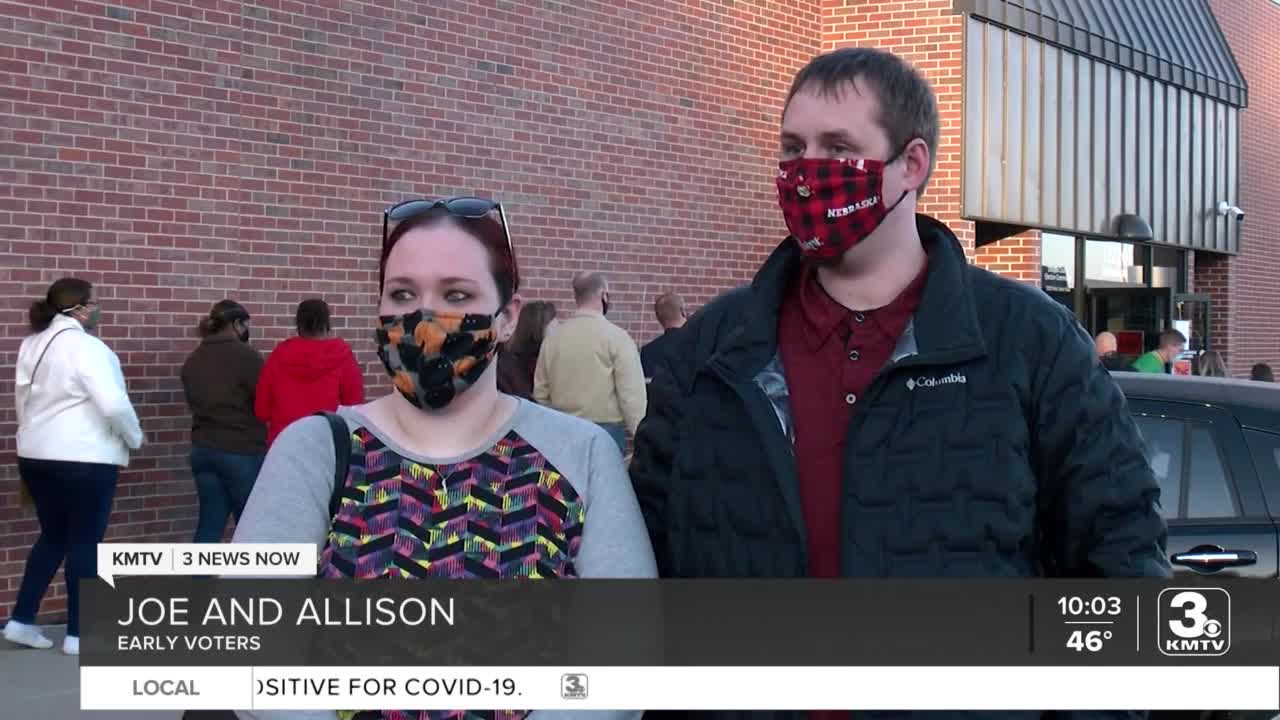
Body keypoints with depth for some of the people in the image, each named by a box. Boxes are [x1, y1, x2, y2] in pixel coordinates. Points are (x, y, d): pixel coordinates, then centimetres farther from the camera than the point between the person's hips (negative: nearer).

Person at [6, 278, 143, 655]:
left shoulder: (32, 345, 11)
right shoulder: (85, 346, -15)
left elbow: (22, 399, 18)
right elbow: (113, 404, -22)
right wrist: (134, 438, -5)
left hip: (36, 455, 8)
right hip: (83, 458, -8)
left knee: (53, 537, 18)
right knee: (85, 542, 1)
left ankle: (21, 620, 14)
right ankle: (78, 634, 5)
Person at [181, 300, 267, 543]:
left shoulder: (192, 360, 8)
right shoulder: (246, 356, -14)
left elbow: (194, 402, 16)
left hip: (203, 449, 6)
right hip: (243, 451, -6)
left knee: (209, 525, 7)